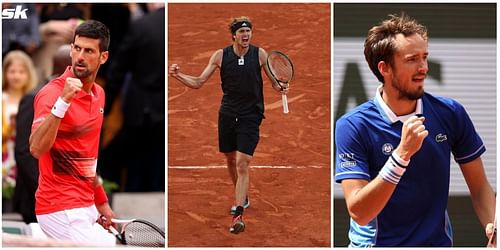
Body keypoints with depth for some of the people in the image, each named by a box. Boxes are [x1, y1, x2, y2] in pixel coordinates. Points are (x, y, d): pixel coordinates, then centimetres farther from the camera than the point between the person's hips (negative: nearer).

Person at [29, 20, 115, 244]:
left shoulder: (98, 95, 11)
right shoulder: (52, 93, -15)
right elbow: (36, 149, -31)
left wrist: (101, 201, 25)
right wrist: (62, 102, -39)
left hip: (85, 207, 8)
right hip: (61, 209, -8)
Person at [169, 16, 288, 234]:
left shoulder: (260, 54, -5)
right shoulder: (220, 55, -2)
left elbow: (275, 81, 5)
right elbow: (198, 82, 1)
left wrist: (280, 87, -18)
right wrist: (178, 75, -15)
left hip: (250, 116, -3)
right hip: (227, 115, 3)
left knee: (242, 164, -13)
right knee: (230, 160, 16)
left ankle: (238, 215, -17)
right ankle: (242, 198, 41)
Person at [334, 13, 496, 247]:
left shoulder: (451, 113, -1)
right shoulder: (352, 127, -10)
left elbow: (480, 188, 6)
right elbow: (359, 213, -17)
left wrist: (493, 228, -13)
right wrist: (402, 154, -25)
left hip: (437, 242, 2)